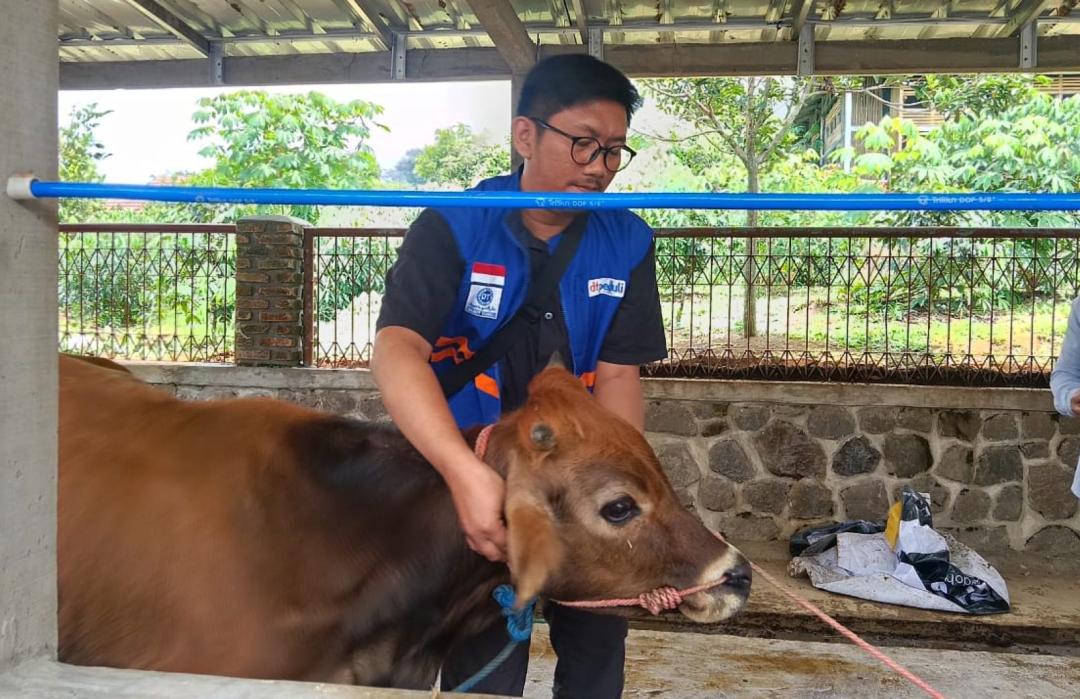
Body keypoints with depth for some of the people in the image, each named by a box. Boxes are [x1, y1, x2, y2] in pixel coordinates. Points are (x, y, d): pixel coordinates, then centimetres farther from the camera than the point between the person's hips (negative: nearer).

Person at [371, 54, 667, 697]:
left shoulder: (628, 244, -5)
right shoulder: (452, 228, -14)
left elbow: (618, 375, -10)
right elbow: (396, 348, -28)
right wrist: (466, 472, -45)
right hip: (475, 485, -2)